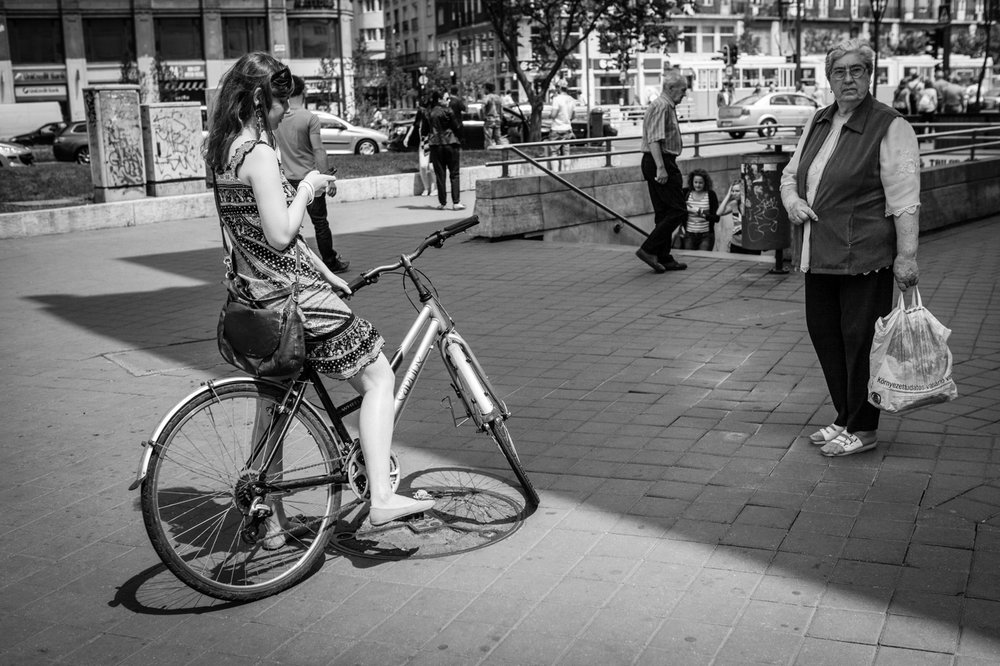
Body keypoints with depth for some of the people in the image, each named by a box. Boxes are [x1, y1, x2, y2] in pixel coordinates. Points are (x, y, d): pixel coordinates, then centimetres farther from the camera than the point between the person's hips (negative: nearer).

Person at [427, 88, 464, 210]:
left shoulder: (429, 114, 6)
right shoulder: (447, 112, -8)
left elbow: (428, 130, 9)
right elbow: (456, 127, -3)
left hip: (436, 145, 4)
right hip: (450, 144, -4)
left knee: (440, 175, 7)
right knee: (454, 174, 1)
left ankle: (442, 202, 8)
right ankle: (456, 202, -5)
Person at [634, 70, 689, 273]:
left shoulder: (668, 106, 20)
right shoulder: (661, 106, -13)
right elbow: (654, 139, -22)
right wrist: (661, 167, -28)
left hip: (659, 163, 11)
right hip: (660, 161, -11)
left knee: (664, 212, 11)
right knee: (678, 211, -10)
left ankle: (664, 258, 15)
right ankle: (649, 249, -11)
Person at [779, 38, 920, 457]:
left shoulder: (890, 127, -8)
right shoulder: (818, 123, 14)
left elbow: (904, 199, -13)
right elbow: (790, 173, 25)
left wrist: (906, 257, -18)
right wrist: (792, 200, 2)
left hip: (863, 256, -7)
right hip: (818, 256, 7)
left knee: (860, 340, -1)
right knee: (823, 333, 13)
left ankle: (863, 429, 14)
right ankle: (845, 419, 28)